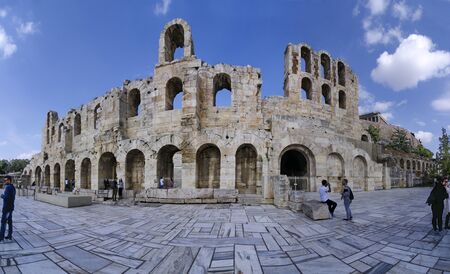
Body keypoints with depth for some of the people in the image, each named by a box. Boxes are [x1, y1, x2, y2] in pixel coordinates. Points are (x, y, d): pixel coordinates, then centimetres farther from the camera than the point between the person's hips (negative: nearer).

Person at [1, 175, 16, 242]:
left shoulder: (8, 187, -16)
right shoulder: (13, 187, 13)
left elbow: (6, 197, -24)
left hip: (6, 208, -9)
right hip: (11, 207, 9)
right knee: (9, 221, 12)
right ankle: (10, 236, 17)